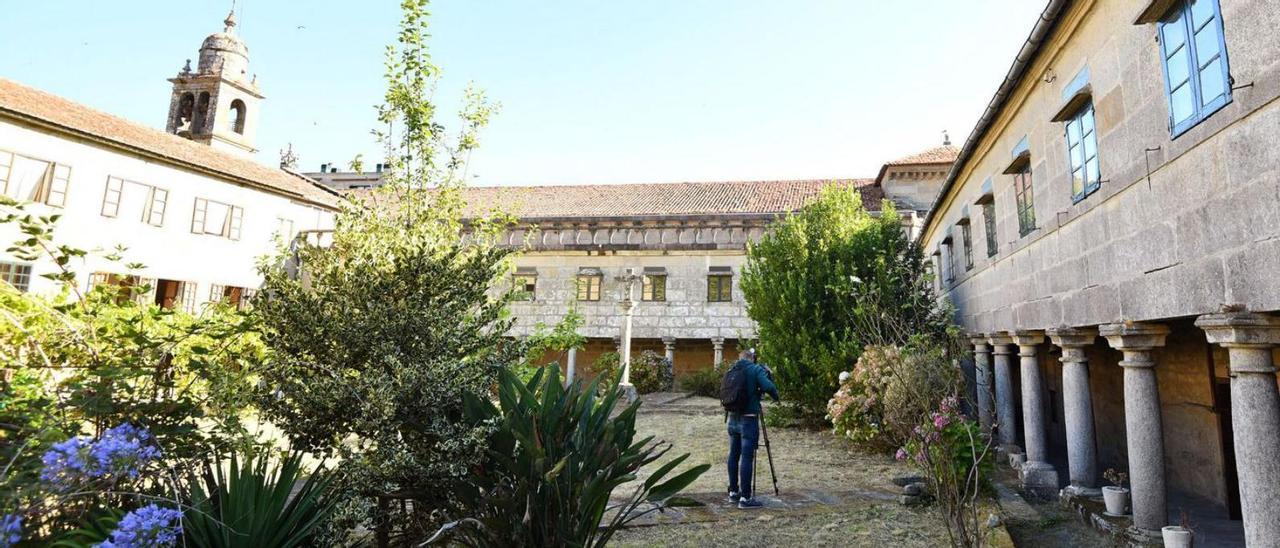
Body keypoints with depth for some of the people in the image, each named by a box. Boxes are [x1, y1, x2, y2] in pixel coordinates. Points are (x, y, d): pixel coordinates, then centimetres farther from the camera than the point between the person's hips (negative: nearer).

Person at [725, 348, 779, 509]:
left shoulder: (733, 370, 10)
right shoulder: (756, 369, -6)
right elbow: (768, 387, -20)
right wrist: (775, 395, -1)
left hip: (733, 418, 6)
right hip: (748, 420, -6)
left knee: (734, 455, 14)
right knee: (747, 458, -5)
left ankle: (733, 492, 24)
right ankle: (745, 498, -3)